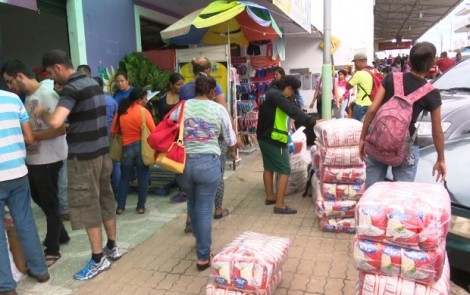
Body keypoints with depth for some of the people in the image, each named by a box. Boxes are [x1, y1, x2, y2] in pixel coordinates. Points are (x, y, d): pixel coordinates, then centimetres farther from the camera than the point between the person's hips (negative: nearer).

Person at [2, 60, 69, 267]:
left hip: (48, 159, -9)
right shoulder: (28, 96, 10)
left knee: (49, 204, 3)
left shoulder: (47, 94, -17)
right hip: (33, 158, 9)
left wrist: (32, 136, -20)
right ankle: (60, 235, 39)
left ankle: (52, 250, 19)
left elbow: (60, 129, -24)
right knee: (40, 199, 21)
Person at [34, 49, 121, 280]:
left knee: (86, 206, 1)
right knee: (105, 199, 15)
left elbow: (55, 122, -28)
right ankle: (112, 247, 27)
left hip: (83, 155, -8)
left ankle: (98, 259, 10)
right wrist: (70, 123, 17)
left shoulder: (71, 88, -16)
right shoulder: (93, 83, 11)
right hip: (102, 150, 8)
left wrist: (41, 113, -8)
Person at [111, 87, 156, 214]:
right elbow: (154, 132, -13)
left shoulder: (120, 111, 3)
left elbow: (113, 132, 6)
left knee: (125, 178, 14)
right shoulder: (143, 111, -9)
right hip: (142, 147, -3)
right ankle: (141, 206, 14)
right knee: (143, 178, 8)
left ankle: (120, 207, 17)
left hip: (127, 148, 3)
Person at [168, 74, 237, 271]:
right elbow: (230, 139, 8)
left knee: (192, 203, 24)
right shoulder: (219, 109, 0)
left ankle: (199, 240, 44)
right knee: (205, 209, 6)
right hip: (208, 163, -3)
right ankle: (203, 256, 14)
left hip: (183, 162, 3)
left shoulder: (182, 107, 5)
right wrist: (233, 153, 28)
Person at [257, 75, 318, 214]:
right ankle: (280, 205, -6)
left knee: (269, 167, 21)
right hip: (274, 139, -11)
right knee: (284, 170, -7)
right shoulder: (277, 95, -19)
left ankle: (270, 196, 34)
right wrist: (311, 121, -32)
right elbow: (293, 111, -29)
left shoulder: (271, 93, 13)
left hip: (264, 136, 11)